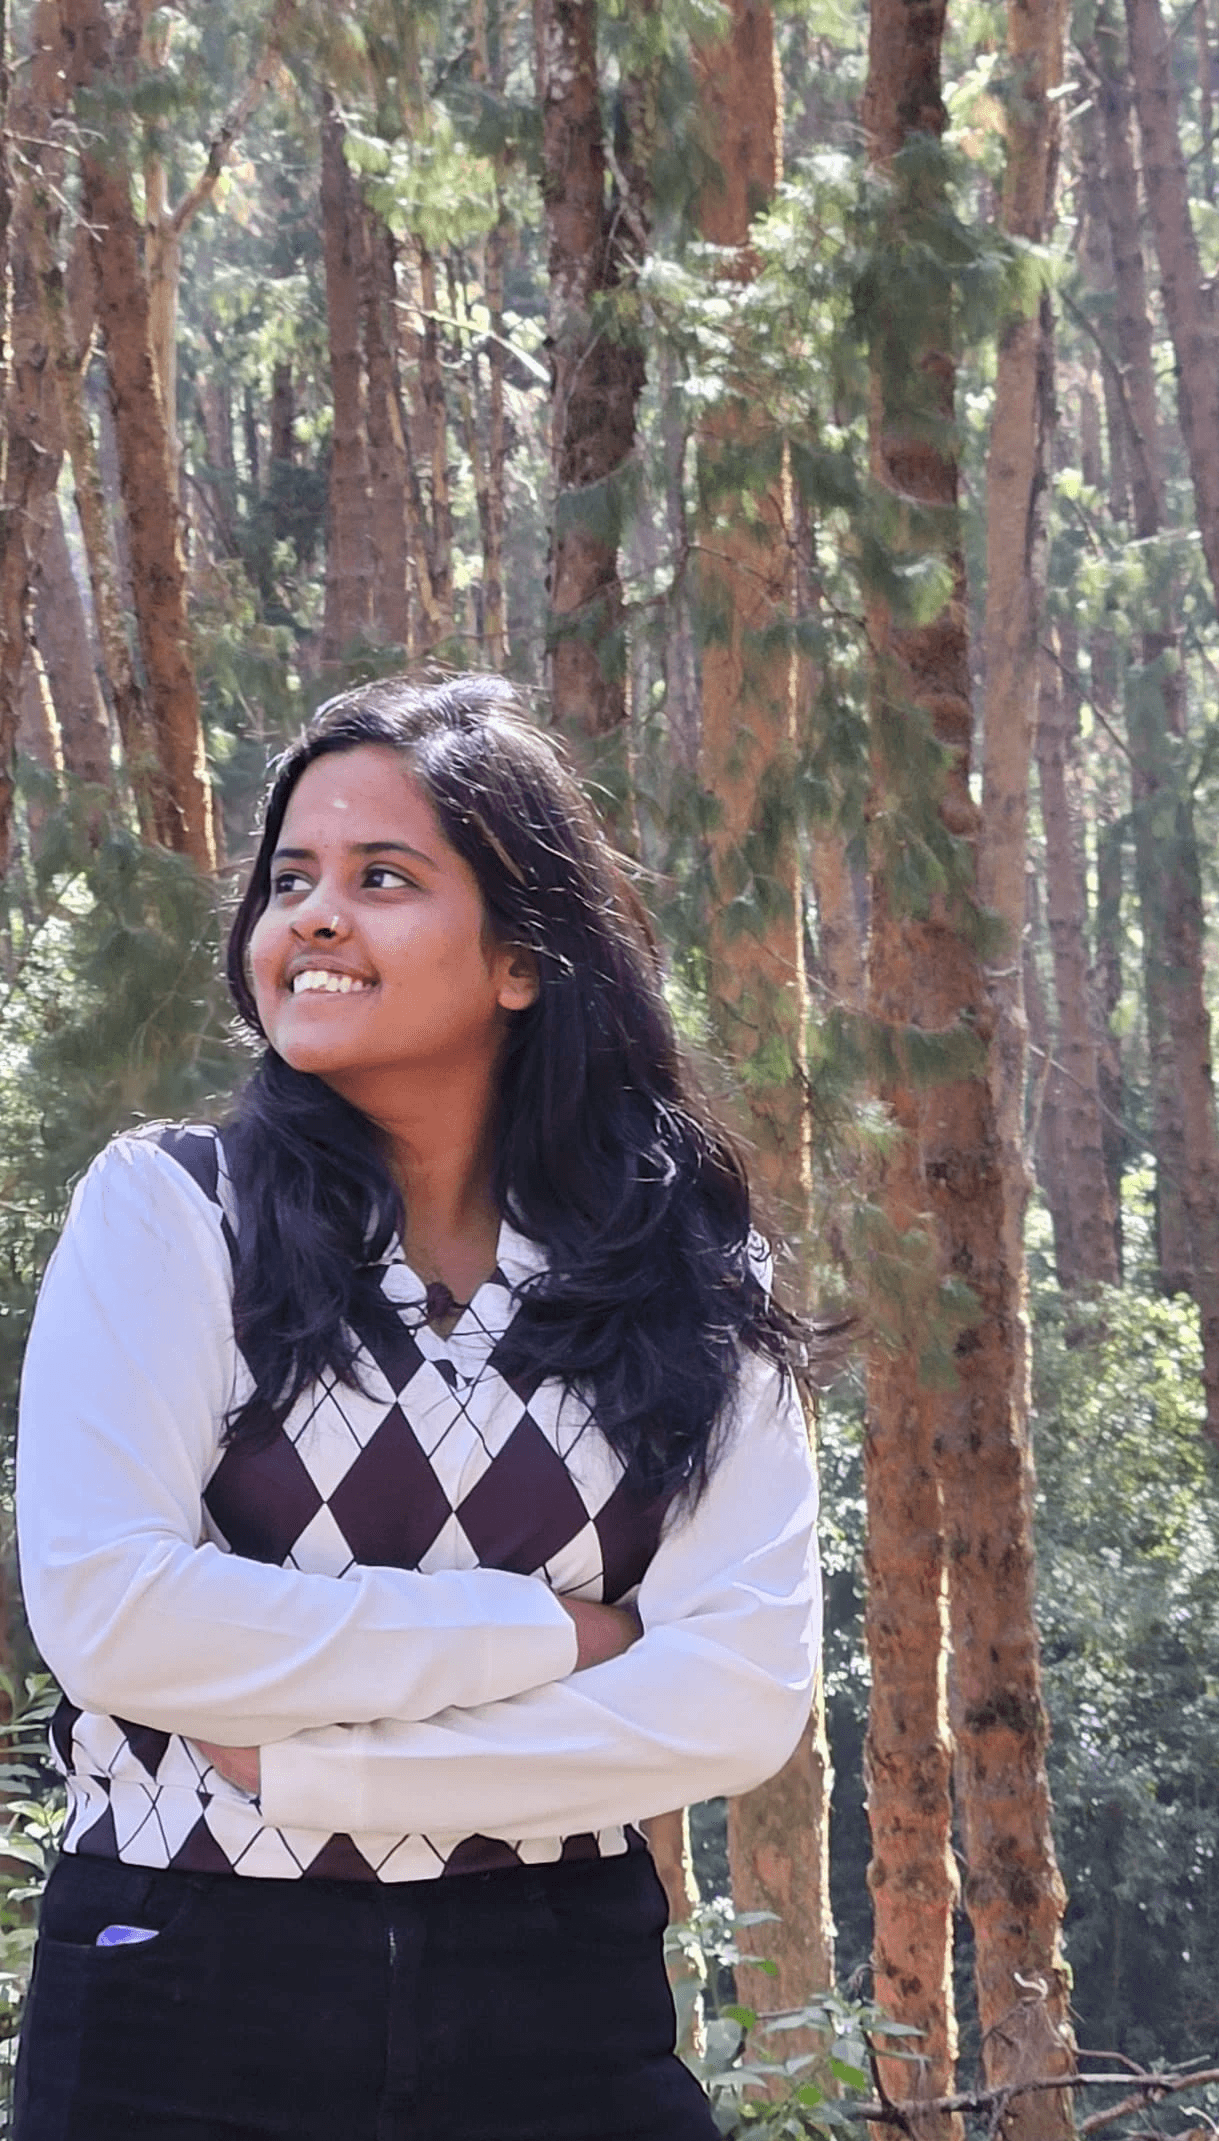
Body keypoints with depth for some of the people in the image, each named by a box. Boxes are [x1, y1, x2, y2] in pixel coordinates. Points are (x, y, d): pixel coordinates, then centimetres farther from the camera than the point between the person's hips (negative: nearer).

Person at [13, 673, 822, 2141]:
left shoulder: (687, 1285, 2)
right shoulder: (169, 1211, -3)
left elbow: (743, 1696, -8)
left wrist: (303, 1765, -14)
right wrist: (545, 1632, -13)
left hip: (561, 2016, 2)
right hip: (188, 2007, -1)